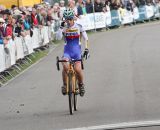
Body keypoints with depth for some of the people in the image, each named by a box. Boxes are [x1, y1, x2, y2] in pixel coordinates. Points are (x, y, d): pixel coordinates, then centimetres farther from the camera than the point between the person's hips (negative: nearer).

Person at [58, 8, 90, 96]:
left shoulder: (78, 27, -5)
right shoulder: (64, 27, -6)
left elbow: (85, 38, 2)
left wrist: (86, 49, -9)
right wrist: (61, 28, -33)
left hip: (77, 51, 0)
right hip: (67, 51, 0)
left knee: (78, 69, -18)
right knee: (65, 67, -28)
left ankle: (81, 85, 11)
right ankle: (65, 85, -8)